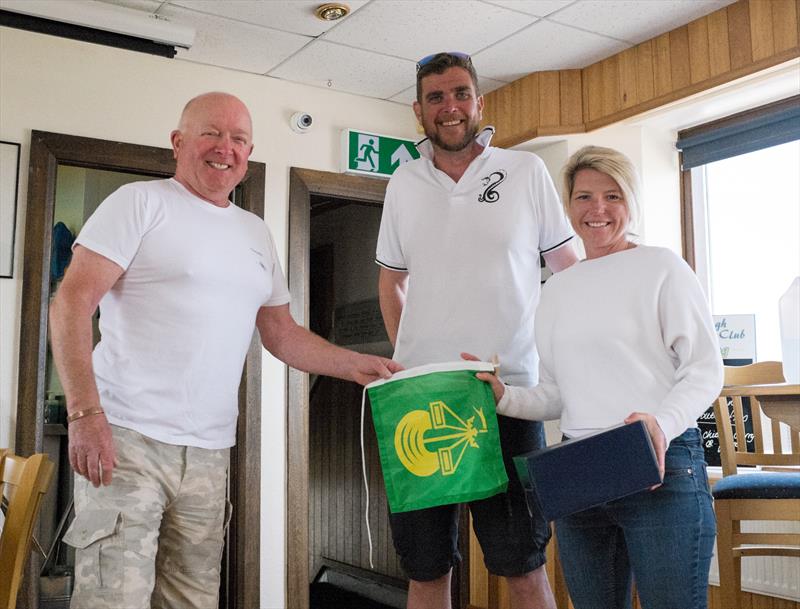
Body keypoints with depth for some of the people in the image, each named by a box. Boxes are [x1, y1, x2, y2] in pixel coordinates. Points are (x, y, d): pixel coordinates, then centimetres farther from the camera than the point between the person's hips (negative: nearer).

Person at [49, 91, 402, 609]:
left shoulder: (257, 232, 17)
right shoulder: (141, 202, -1)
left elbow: (281, 333, 22)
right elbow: (73, 302, -8)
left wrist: (356, 365, 8)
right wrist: (85, 411, -19)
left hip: (210, 451, 6)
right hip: (127, 438, -5)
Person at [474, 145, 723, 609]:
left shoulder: (661, 267, 0)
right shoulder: (558, 290, 15)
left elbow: (705, 368, -5)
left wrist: (663, 423, -23)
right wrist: (505, 397, -2)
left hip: (663, 469, -5)